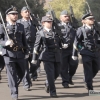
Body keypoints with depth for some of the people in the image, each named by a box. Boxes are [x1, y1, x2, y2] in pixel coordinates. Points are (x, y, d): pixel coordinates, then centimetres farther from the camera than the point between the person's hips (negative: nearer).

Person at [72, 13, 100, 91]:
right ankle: (90, 88, 2)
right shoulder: (81, 30, -5)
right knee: (88, 70, -4)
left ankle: (88, 81, 37)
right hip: (86, 53, -5)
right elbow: (76, 42, -4)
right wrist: (74, 54, -4)